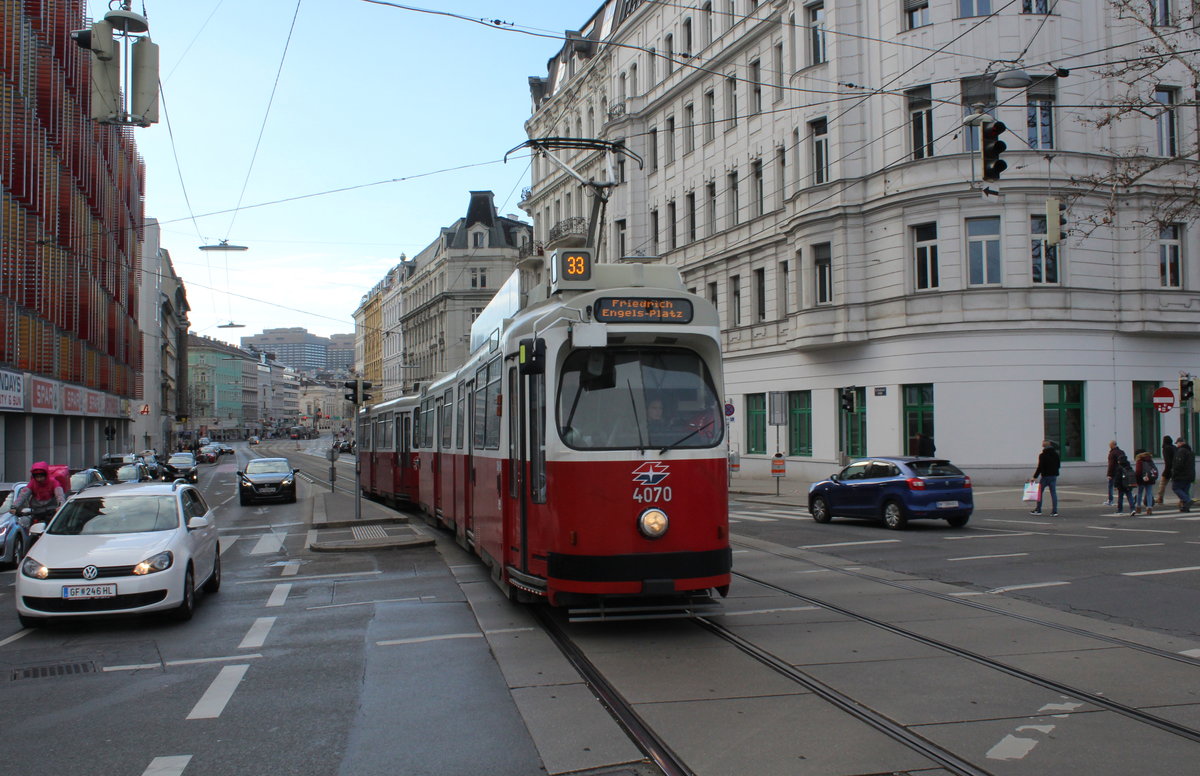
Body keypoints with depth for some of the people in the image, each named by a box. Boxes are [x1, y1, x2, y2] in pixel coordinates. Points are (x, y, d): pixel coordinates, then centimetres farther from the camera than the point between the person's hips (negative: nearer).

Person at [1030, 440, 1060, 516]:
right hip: (1054, 475, 5)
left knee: (1040, 492, 7)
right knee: (1053, 493, 4)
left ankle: (1038, 510, 11)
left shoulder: (1042, 456, -12)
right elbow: (1058, 465, 15)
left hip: (1045, 476, -5)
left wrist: (1035, 477, -10)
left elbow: (1040, 467, -15)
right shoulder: (1056, 454, 6)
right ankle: (1054, 511, -1)